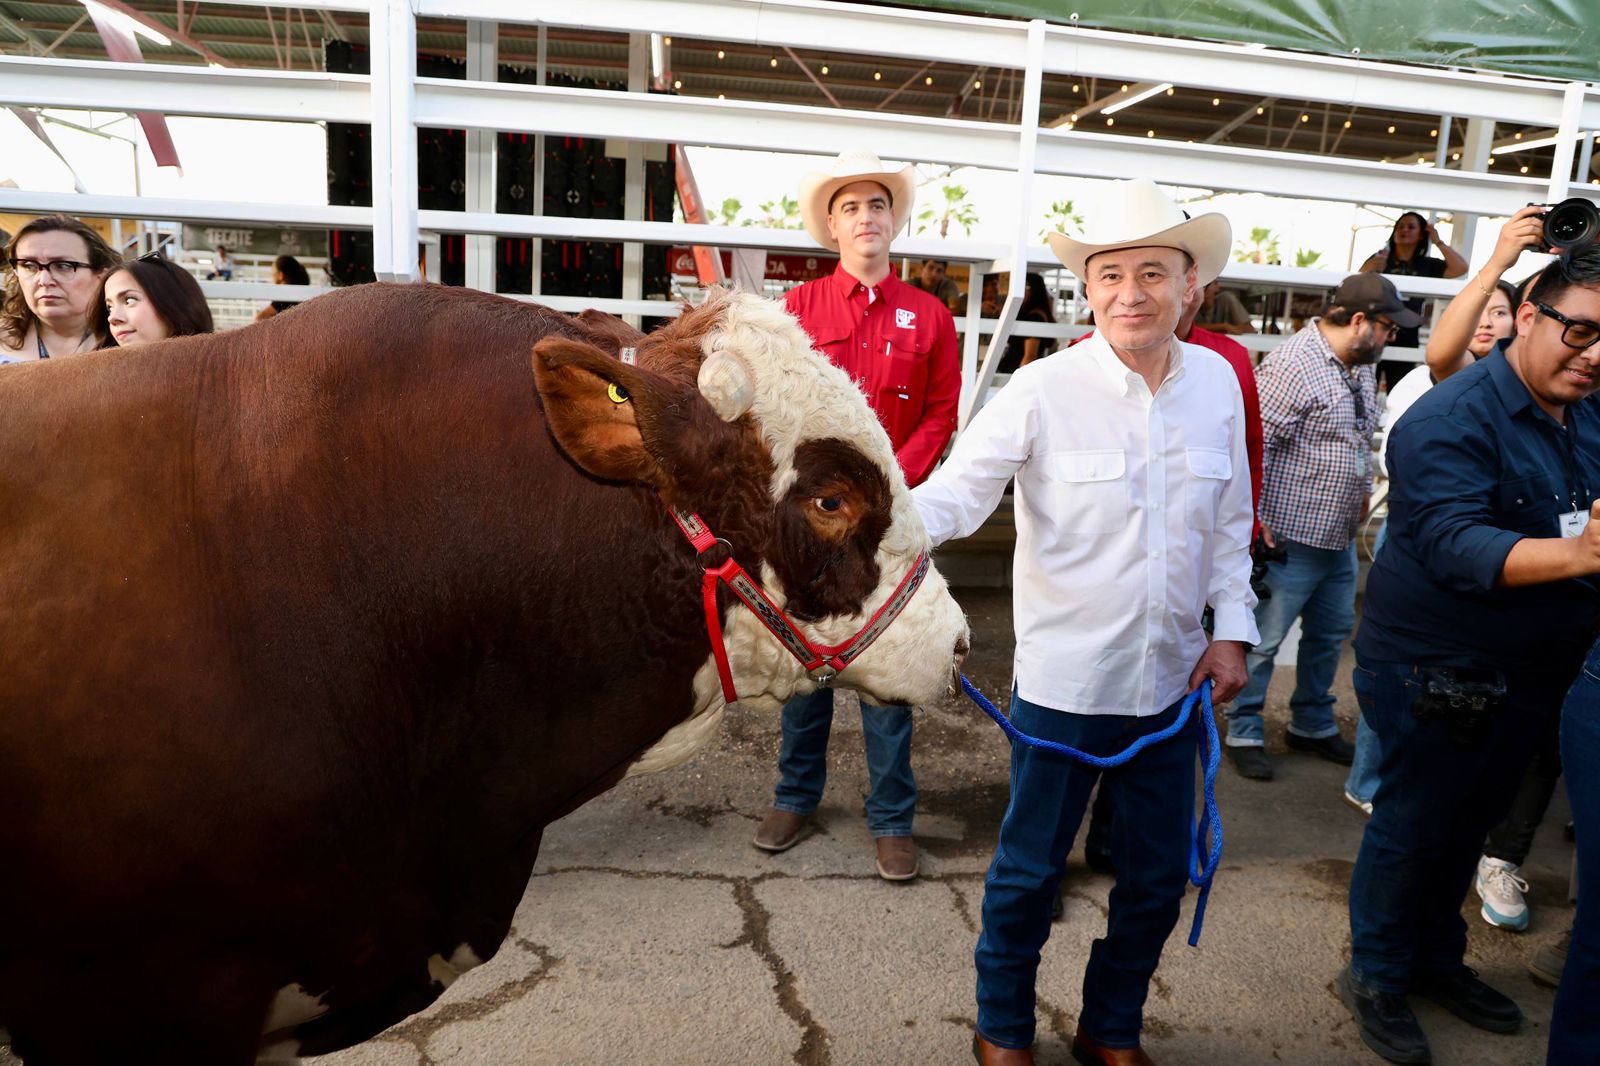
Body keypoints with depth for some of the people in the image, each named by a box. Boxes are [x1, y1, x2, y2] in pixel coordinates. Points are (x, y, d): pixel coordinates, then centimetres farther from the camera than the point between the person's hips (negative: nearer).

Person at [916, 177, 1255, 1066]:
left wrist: (1232, 629, 5)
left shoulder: (1217, 382, 2)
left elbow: (1231, 522, 12)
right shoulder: (1044, 391, -13)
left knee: (1159, 876, 17)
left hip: (1172, 680, 5)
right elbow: (956, 493, -18)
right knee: (1030, 872, 11)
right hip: (1064, 682, -4)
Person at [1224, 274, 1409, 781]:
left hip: (1341, 536, 10)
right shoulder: (1294, 365, -19)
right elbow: (1256, 444, -23)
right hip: (1291, 537, -10)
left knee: (1331, 631, 19)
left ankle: (1312, 725, 36)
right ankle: (1243, 733, 16)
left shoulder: (1360, 366, 11)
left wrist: (1363, 489, 19)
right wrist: (1255, 520, -23)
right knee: (1264, 640, 1)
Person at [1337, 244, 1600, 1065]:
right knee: (1412, 826, 6)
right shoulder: (1452, 420, -20)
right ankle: (1374, 975, 27)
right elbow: (1454, 545, -31)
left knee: (1472, 821, 21)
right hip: (1436, 675, -8)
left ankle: (1436, 957, 41)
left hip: (1530, 676, 8)